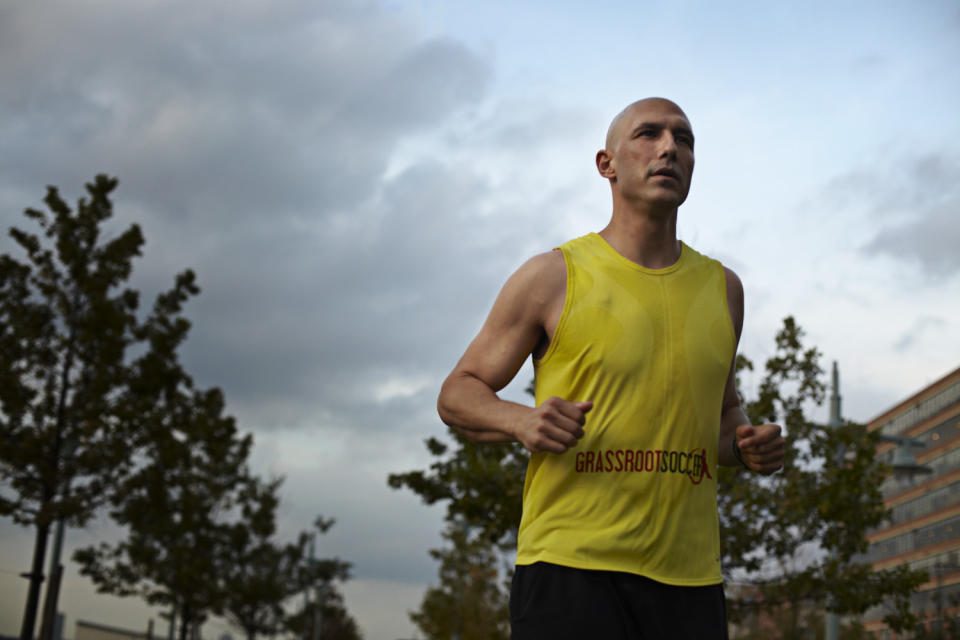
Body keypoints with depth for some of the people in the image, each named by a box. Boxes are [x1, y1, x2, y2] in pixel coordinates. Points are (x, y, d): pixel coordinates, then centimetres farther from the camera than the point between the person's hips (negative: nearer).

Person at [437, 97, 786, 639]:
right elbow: (458, 395, 5)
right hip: (572, 568, -4)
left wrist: (748, 444, 3)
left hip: (689, 577, 4)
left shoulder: (721, 288, 14)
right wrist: (522, 421, -16)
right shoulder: (553, 278, 1)